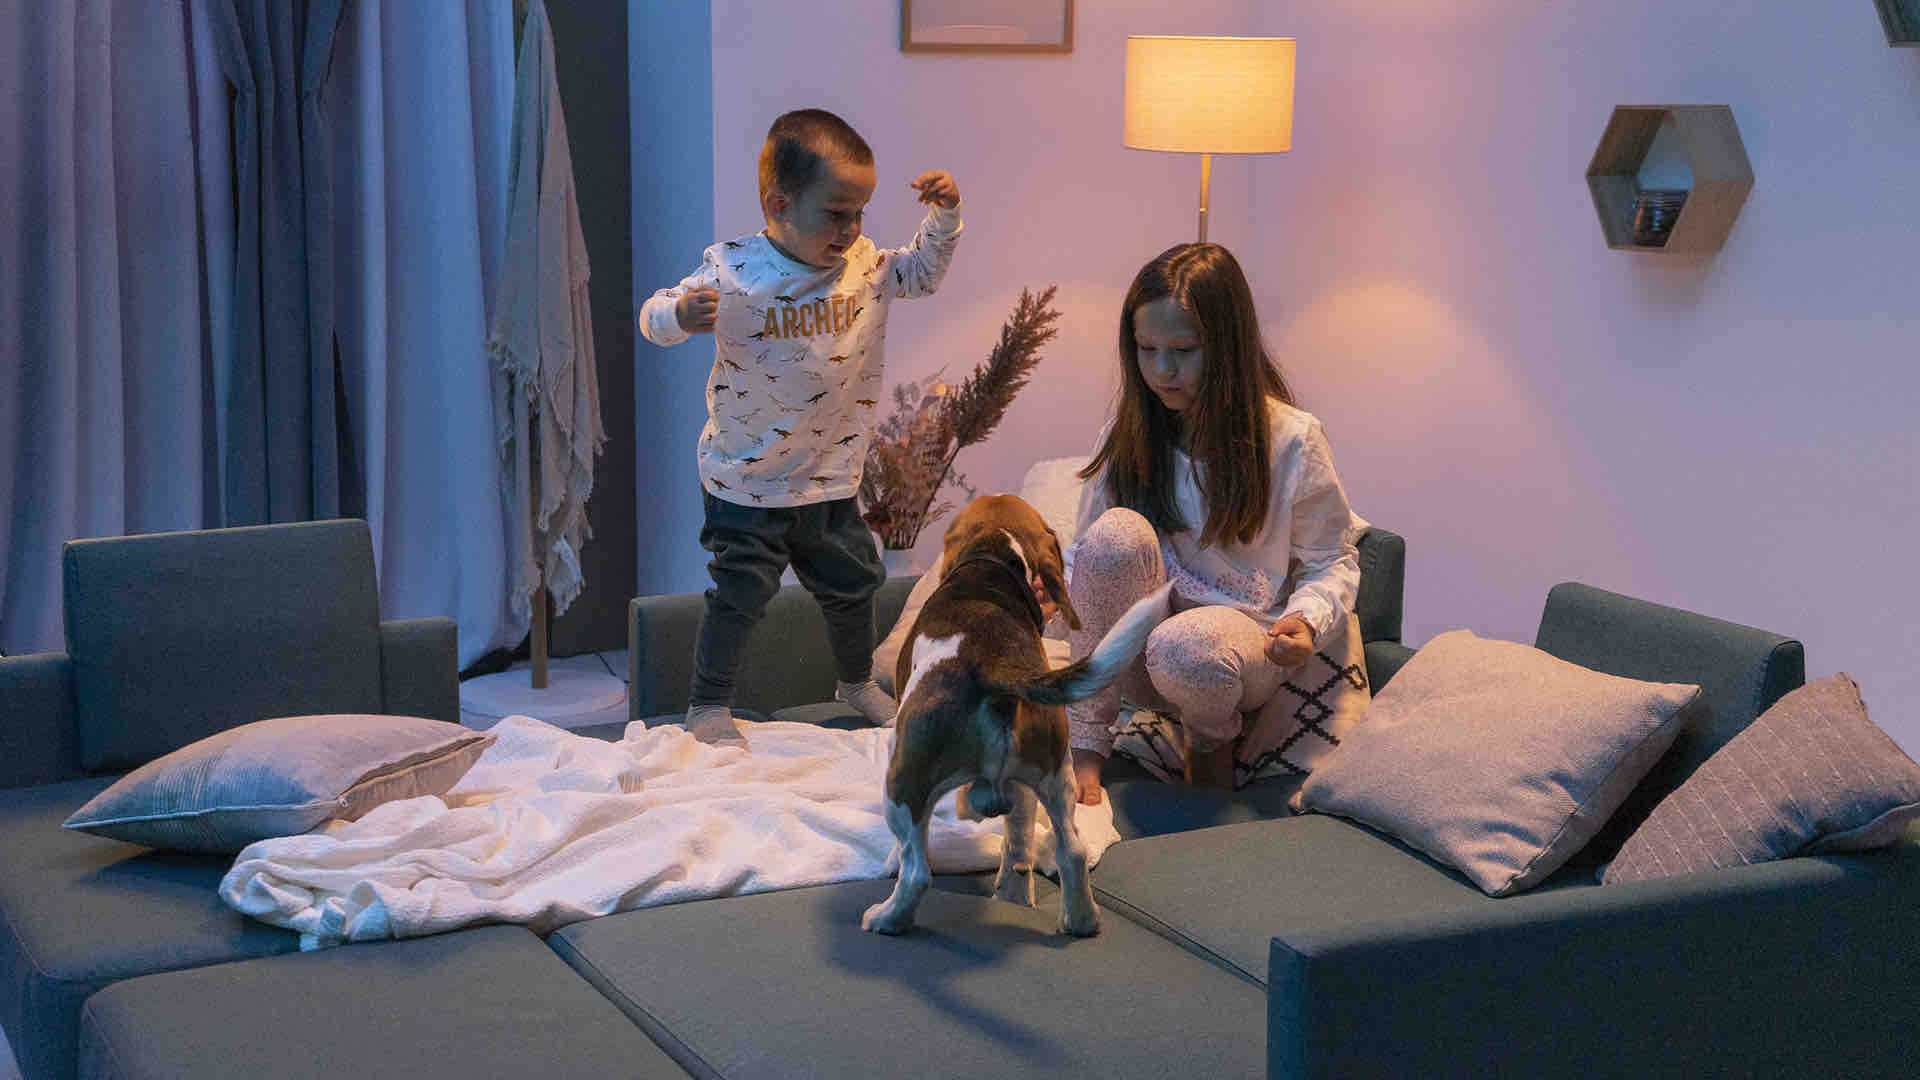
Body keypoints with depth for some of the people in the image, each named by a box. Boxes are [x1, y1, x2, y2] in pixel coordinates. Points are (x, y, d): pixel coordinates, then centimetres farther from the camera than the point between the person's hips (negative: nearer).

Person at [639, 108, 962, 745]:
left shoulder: (865, 266, -5)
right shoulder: (733, 274, -21)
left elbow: (923, 274, 12)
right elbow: (654, 320, -18)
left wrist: (943, 215, -4)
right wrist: (680, 314, -41)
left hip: (830, 478, 5)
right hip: (746, 483, -5)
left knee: (852, 585, 19)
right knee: (739, 596, 2)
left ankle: (857, 682, 44)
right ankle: (708, 705, 22)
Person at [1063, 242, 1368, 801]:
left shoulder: (1291, 439, -6)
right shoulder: (1128, 438, 2)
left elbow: (1333, 561, 2)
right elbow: (1089, 557, 3)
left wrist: (1307, 620, -18)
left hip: (1246, 635, -2)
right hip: (1130, 658, 2)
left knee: (1186, 647, -39)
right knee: (1117, 531, -29)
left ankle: (1213, 741, 0)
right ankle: (1084, 749, -22)